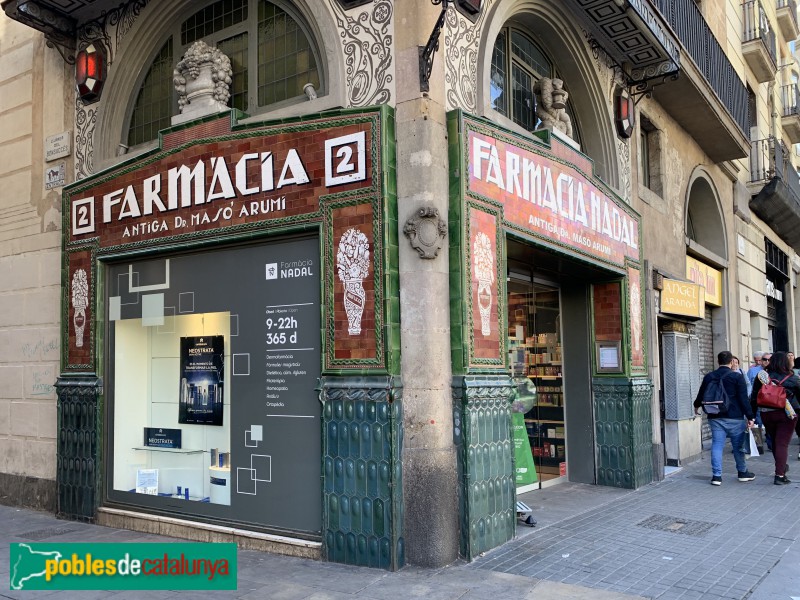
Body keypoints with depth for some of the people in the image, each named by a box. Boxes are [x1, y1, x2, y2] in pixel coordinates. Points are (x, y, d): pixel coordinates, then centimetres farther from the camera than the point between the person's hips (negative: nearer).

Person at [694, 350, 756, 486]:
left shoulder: (709, 377, 4)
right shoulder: (737, 377, -7)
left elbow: (701, 395, 12)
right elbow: (744, 399, -10)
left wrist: (696, 406, 32)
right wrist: (750, 417, -5)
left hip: (715, 417, 3)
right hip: (734, 418, -2)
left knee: (717, 445, 3)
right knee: (738, 445, 12)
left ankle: (716, 475, 0)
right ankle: (742, 472, 25)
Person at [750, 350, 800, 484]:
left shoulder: (762, 377, 0)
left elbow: (754, 398, 3)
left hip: (766, 414, 3)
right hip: (785, 414, -3)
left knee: (775, 442, 21)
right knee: (782, 443, -1)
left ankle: (781, 467, 37)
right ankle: (779, 475, -6)